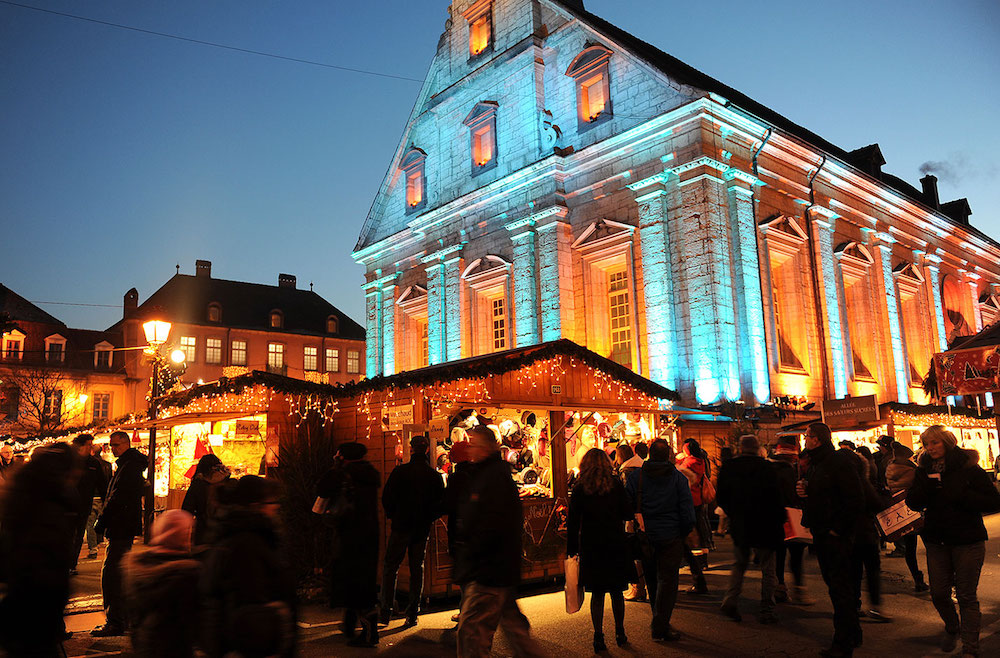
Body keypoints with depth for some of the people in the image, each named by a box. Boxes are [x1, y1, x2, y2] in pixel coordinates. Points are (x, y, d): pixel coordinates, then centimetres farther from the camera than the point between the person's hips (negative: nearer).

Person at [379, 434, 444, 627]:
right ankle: (412, 614, 10)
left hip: (401, 526, -2)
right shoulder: (434, 476, -1)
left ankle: (385, 612, 8)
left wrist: (391, 516, 9)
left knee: (390, 567, 9)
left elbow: (387, 497, -7)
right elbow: (441, 504, 2)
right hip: (422, 529, 2)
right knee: (417, 569, 9)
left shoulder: (400, 471, -9)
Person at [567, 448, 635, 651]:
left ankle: (598, 637, 7)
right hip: (615, 544, 1)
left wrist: (571, 549, 1)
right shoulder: (615, 485, -4)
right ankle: (620, 633, 23)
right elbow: (628, 514, -2)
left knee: (597, 594, 9)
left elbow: (573, 522, -5)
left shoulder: (579, 489, -5)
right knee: (617, 592, 14)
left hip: (590, 547, 0)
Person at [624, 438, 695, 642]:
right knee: (667, 581, 3)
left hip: (645, 536, 2)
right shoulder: (678, 478, -4)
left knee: (652, 580, 16)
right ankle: (660, 628, 0)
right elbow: (687, 512, -6)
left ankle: (659, 621, 29)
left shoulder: (636, 476, -1)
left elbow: (626, 507, -2)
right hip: (670, 537, -2)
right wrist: (683, 534, 6)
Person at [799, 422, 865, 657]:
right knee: (835, 584, 17)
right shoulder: (814, 465, 14)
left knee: (840, 587, -3)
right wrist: (802, 489, 1)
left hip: (836, 536, -9)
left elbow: (855, 501, -19)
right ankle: (853, 635, 30)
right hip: (821, 535, 9)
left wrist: (837, 529, -18)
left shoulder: (840, 462, -14)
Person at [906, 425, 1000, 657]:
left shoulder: (968, 468, -8)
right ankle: (952, 628, 36)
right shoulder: (924, 470, 3)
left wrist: (961, 496, -20)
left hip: (967, 541, -3)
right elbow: (913, 504, -3)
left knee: (966, 596, 2)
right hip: (936, 541, 4)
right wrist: (925, 486, -19)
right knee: (939, 594, 9)